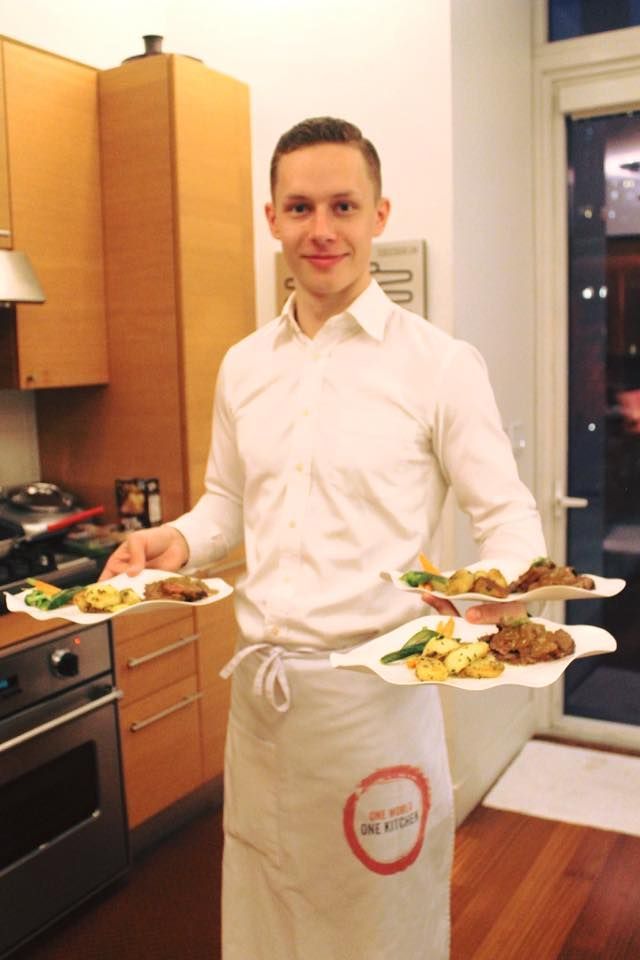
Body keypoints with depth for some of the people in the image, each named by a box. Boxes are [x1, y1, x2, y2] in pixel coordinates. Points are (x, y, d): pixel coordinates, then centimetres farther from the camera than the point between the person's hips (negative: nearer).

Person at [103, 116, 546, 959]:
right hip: (258, 679, 5)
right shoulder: (243, 366, 6)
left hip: (374, 682, -5)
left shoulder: (441, 365, -10)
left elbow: (509, 516, -7)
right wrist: (179, 541, -4)